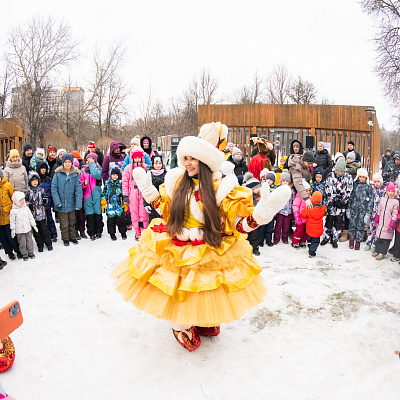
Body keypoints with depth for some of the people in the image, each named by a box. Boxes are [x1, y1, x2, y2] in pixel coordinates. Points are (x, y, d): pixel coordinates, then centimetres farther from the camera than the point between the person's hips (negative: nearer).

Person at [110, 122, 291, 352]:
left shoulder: (222, 188, -13)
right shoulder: (177, 181, -1)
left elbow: (239, 223, -14)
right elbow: (166, 210, 12)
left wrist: (260, 214, -31)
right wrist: (148, 190, 8)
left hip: (209, 253, -2)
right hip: (177, 250, 3)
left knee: (205, 293, 10)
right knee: (179, 293, 11)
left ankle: (205, 323, 43)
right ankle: (182, 327, 40)